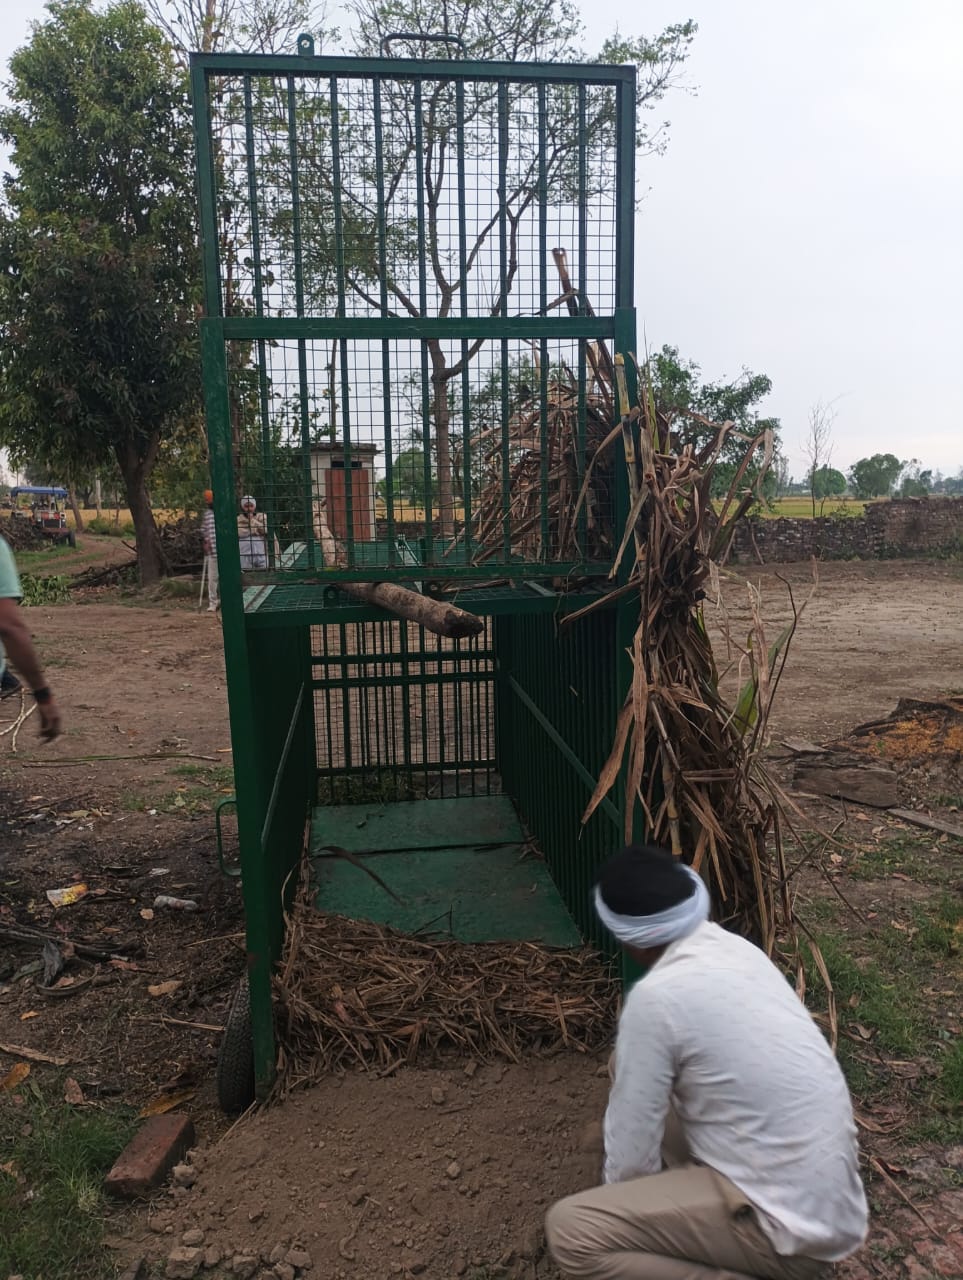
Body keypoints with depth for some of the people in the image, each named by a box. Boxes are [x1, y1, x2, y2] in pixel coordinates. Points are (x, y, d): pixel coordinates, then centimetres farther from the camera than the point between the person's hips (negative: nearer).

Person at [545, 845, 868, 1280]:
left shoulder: (656, 997, -24)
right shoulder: (735, 949, 2)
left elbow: (631, 1152, -12)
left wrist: (616, 1201, 9)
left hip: (792, 1227, -8)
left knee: (570, 1229, -12)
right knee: (631, 1064, 13)